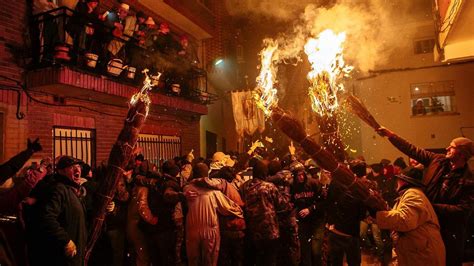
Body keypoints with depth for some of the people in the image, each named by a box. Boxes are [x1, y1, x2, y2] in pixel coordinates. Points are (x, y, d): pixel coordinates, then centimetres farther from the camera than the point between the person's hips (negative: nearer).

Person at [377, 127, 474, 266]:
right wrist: (391, 135, -2)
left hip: (449, 233, -4)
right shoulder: (438, 160, -4)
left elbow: (463, 210, -21)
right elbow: (413, 150, 0)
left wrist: (433, 207, -25)